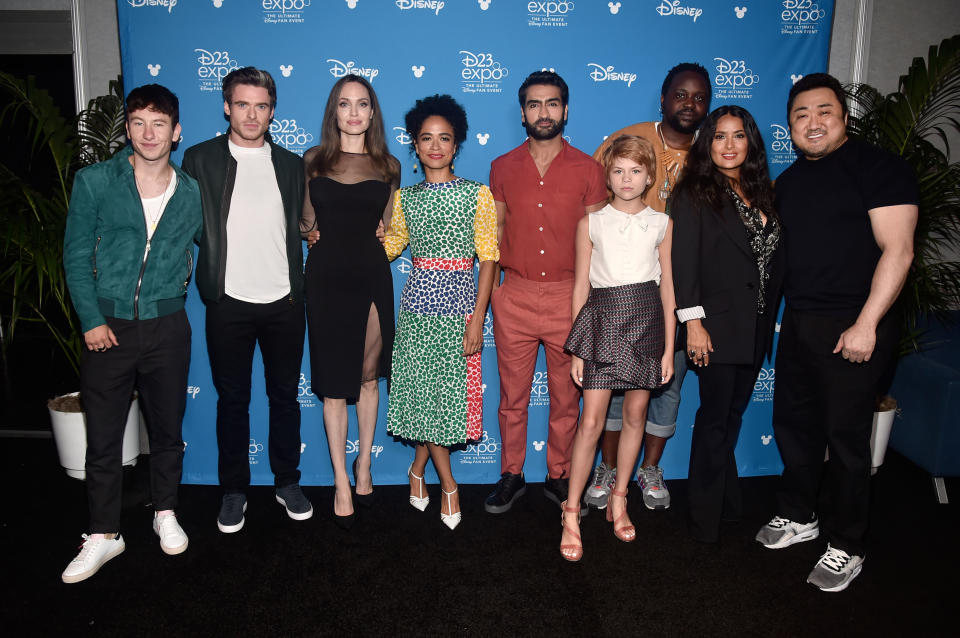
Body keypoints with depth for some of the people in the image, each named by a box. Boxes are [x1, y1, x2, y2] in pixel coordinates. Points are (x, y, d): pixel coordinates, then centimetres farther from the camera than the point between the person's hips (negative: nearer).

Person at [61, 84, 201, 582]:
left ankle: (165, 513, 33)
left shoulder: (191, 194, 3)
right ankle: (104, 535, 22)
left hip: (167, 328, 1)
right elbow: (77, 256, -1)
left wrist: (184, 288, 6)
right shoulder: (95, 182, -2)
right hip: (108, 328, -1)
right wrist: (91, 319, -7)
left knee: (167, 428, 12)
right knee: (102, 436, 6)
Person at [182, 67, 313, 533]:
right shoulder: (200, 159, 3)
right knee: (232, 400, 8)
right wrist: (212, 274, 1)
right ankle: (234, 491, 23)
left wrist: (296, 283, 5)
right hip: (229, 302, -1)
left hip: (284, 301, 2)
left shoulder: (291, 164, 10)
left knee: (285, 397, 11)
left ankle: (287, 482, 26)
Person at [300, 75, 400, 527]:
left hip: (371, 277, 1)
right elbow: (305, 222, 10)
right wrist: (312, 229, -7)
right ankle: (342, 481, 16)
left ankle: (363, 464, 30)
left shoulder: (388, 166, 7)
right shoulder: (313, 161, 5)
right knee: (334, 383, 4)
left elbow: (388, 230, 12)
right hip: (327, 277, -1)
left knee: (367, 376, 10)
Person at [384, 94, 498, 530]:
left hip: (460, 300, -2)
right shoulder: (405, 197, 9)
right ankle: (448, 484, 19)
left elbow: (489, 258, -4)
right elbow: (388, 246, 16)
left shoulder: (477, 194, -1)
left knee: (450, 391, 2)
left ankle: (419, 466, 29)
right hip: (418, 300, 2)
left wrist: (478, 319, -11)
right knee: (422, 391, 2)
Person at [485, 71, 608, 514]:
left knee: (566, 396, 9)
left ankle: (559, 477, 25)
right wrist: (491, 288, 2)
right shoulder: (503, 168, 7)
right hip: (515, 297, 1)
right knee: (512, 395, 8)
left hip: (568, 296, 0)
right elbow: (494, 233, 10)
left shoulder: (587, 170, 3)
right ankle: (511, 476, 24)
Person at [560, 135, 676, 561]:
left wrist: (669, 346, 4)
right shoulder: (591, 223, 4)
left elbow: (667, 285, 8)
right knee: (591, 420, -6)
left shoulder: (662, 224, 8)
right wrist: (576, 348, 1)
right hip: (603, 318, -2)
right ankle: (571, 515, 4)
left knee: (635, 413, 8)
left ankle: (619, 499, 26)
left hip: (646, 318, 2)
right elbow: (581, 286, 4)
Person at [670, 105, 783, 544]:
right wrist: (693, 322, -17)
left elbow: (775, 258, 14)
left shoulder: (763, 194, 13)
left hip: (756, 327, 6)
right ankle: (705, 519, 11)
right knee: (715, 418, -1)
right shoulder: (694, 194, -5)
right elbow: (684, 262, -12)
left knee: (733, 414, 15)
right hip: (718, 326, -6)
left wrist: (769, 319, 7)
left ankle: (727, 501, 30)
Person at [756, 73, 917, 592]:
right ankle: (799, 516, 33)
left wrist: (866, 324, -19)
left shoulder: (877, 167, -7)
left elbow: (897, 250, -14)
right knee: (794, 422, 14)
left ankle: (846, 547, 16)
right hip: (798, 323, 7)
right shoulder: (789, 181, 14)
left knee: (845, 434, 0)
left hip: (854, 327, -7)